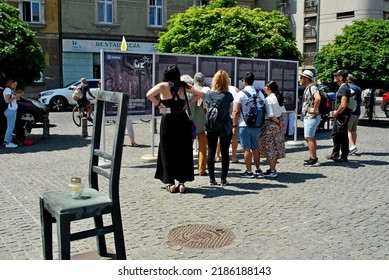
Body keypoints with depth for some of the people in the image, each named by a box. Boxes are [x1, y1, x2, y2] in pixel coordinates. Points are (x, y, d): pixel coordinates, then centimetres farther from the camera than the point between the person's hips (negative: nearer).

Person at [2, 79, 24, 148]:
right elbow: (7, 100, -20)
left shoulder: (11, 90, 18)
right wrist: (15, 96, -19)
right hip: (10, 110, -10)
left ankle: (8, 141, 16)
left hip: (13, 110, 10)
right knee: (10, 126, -9)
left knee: (10, 126, 11)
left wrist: (19, 95, 7)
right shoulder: (7, 89, -11)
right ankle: (7, 143, -8)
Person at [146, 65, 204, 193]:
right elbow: (201, 94, 9)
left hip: (168, 121, -2)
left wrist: (158, 104, -6)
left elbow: (149, 95, -21)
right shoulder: (183, 86, 5)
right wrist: (188, 102, 8)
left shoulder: (163, 86, -5)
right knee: (183, 152, 9)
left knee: (168, 152, 8)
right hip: (183, 121, 3)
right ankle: (182, 182, 12)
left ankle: (171, 183, 9)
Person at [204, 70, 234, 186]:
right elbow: (230, 111, 0)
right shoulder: (228, 95, -7)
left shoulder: (208, 94, -2)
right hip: (225, 128, -1)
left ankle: (212, 179, 11)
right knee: (225, 153, 6)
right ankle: (224, 179, 9)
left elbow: (207, 110, 4)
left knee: (211, 153, 9)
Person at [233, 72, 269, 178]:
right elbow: (266, 109, 5)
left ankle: (249, 172, 3)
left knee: (246, 149, 0)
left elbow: (237, 111, -10)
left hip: (244, 125, -5)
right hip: (256, 125, 5)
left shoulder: (241, 94, -8)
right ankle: (258, 170, 22)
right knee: (255, 148, 15)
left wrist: (234, 125, -4)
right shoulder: (259, 93, 6)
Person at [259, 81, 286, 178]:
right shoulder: (278, 98, 8)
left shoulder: (268, 99, -16)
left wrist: (278, 122, -8)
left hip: (270, 125, -8)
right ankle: (273, 168, 23)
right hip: (278, 125, 8)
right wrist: (280, 120, 9)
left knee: (269, 147, -1)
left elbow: (270, 115, -20)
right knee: (276, 147, 14)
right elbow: (283, 112, 12)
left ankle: (272, 171, 1)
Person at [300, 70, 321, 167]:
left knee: (309, 138, -8)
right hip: (307, 116, 10)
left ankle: (313, 160, -4)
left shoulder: (312, 87, -16)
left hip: (311, 117, -10)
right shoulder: (307, 88, 15)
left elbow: (318, 98, -35)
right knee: (311, 137, 15)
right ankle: (313, 158, 22)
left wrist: (314, 109, -25)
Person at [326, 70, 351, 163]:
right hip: (338, 116, 11)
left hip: (342, 116, -11)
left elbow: (343, 105, -27)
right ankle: (335, 154, 32)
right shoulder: (341, 87, 14)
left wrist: (336, 112, -13)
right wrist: (335, 112, 16)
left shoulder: (344, 88, -19)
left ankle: (344, 157, 8)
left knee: (343, 136, -1)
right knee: (335, 134, 19)